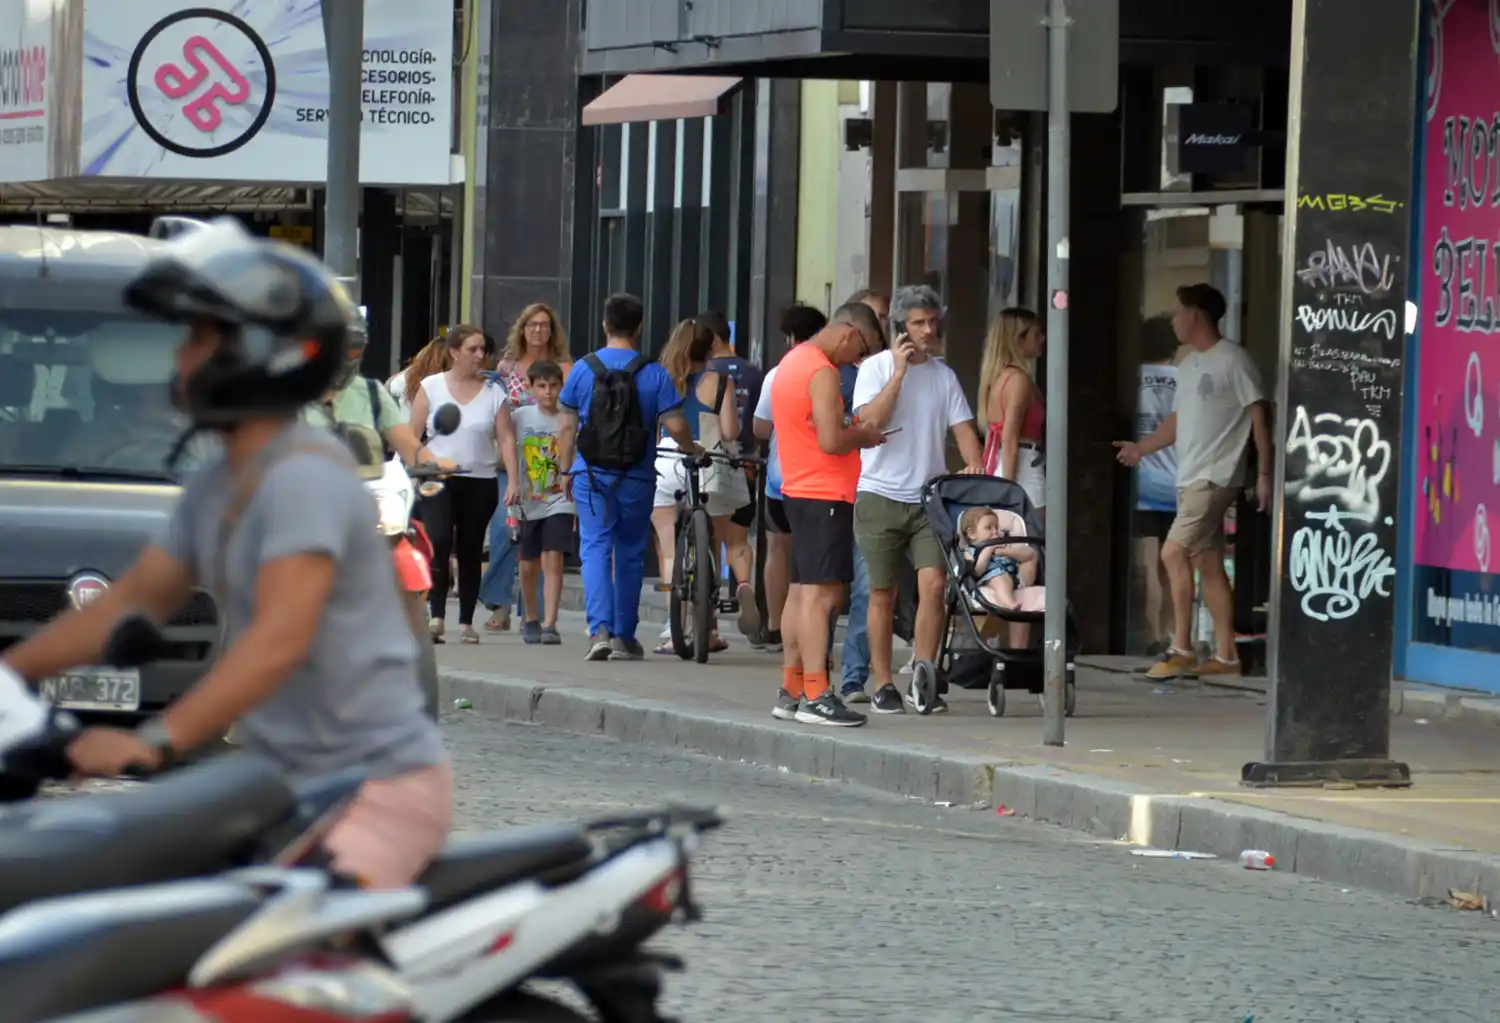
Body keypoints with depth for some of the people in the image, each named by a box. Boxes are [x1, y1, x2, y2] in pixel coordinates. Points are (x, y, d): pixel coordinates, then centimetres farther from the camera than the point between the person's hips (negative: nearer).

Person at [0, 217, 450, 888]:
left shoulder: (305, 475, -17)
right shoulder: (216, 489, 15)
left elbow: (281, 636, -28)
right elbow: (135, 600, 21)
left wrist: (156, 742, -37)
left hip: (380, 783, -10)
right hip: (287, 780, 10)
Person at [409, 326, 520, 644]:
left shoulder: (494, 393, 6)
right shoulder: (431, 387, 4)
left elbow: (506, 439, 2)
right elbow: (412, 436, 3)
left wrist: (513, 481, -8)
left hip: (480, 483, 2)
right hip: (439, 480, -2)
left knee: (470, 553, 6)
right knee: (439, 543, -18)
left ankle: (466, 623, 11)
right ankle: (436, 616, -17)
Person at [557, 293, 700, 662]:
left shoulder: (583, 369, -2)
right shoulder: (653, 373, -5)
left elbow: (567, 427, 1)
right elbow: (675, 426, -7)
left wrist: (566, 469, 13)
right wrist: (692, 448, 13)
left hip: (592, 476, 0)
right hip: (636, 479, 0)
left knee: (595, 549, 1)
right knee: (630, 555, 11)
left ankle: (599, 629, -17)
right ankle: (624, 637, 15)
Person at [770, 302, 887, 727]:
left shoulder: (793, 361, 16)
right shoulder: (822, 372, -15)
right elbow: (830, 441, -22)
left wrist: (851, 431, 15)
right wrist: (863, 436, -5)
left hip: (798, 491, 10)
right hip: (825, 496, -10)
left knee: (802, 591, 13)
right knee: (822, 593, -12)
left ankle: (790, 691, 15)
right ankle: (815, 696, -17)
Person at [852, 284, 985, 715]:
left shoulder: (943, 375, 11)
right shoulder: (876, 368, 1)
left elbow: (962, 428, 8)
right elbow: (869, 421, -13)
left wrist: (975, 469, -10)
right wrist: (899, 372, -14)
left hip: (928, 498, 3)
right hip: (881, 496, -2)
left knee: (934, 583, -12)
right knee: (883, 594, 2)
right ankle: (883, 685, 9)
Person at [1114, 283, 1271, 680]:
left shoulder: (1232, 360, -10)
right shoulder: (1188, 367, 17)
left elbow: (1258, 416, -12)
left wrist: (1264, 473, -15)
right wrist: (1141, 447, 19)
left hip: (1216, 477, -9)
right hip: (1190, 479, 9)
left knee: (1173, 553, -15)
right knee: (1208, 564, 7)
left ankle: (1181, 648, -11)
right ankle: (1225, 655, 8)